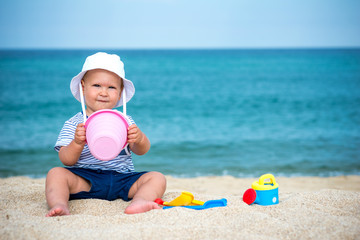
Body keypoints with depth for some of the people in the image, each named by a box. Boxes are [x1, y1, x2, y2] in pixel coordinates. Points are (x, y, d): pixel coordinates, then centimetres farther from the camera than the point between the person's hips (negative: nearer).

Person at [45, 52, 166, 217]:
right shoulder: (73, 124, 5)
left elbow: (141, 151, -1)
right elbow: (66, 160, -4)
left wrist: (139, 139, -26)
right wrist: (77, 143, -25)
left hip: (122, 178, 2)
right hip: (84, 181, -1)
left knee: (157, 178, -18)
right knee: (56, 173, -24)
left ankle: (139, 201, -45)